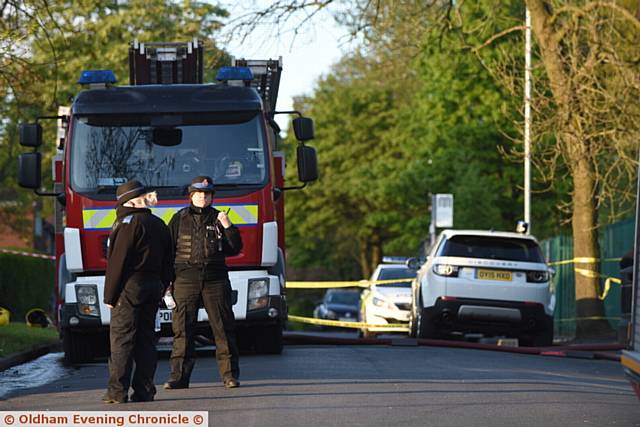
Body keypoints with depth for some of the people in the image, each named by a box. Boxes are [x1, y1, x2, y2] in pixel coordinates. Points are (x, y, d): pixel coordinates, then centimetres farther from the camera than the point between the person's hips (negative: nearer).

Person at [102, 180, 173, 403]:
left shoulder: (129, 223, -11)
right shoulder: (159, 225, 15)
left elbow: (118, 262, -13)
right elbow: (168, 265, 17)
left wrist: (110, 295, -11)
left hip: (130, 287, -8)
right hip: (153, 287, 8)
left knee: (122, 339, -6)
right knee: (146, 339, 9)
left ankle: (118, 391, -10)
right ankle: (144, 390, 6)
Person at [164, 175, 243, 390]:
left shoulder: (218, 218, 9)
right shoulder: (180, 219, 8)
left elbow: (235, 249, 6)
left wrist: (228, 227, -8)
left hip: (215, 279, 1)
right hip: (186, 280, -1)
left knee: (223, 327, 0)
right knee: (182, 328, -2)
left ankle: (229, 374, 4)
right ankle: (179, 376, 2)